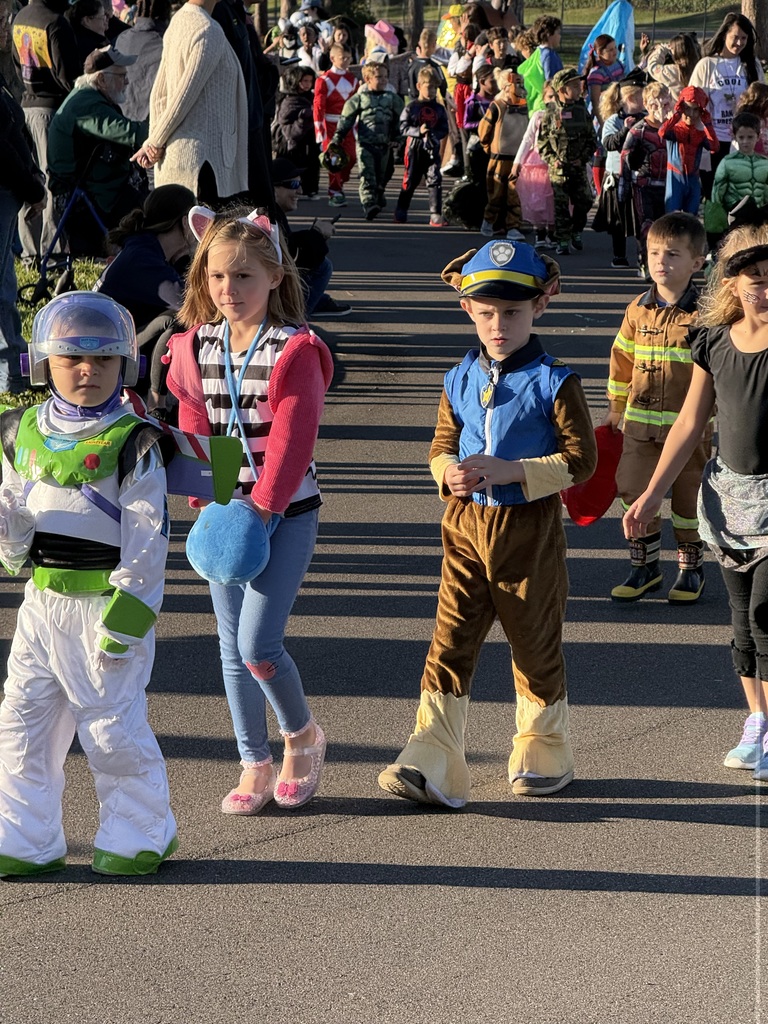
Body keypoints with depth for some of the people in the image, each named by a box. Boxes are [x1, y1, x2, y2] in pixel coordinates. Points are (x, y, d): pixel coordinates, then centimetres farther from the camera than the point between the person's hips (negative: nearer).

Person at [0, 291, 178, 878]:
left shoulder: (131, 443, -9)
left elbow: (147, 535, -11)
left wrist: (127, 613, -16)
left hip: (108, 602, -6)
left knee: (111, 727, -1)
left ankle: (140, 835, 16)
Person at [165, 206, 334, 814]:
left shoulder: (296, 351, -12)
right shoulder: (195, 348, 4)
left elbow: (291, 441, -16)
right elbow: (194, 432, 6)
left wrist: (259, 510, -20)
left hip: (286, 513, -5)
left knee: (258, 647, -12)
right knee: (232, 649, 8)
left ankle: (302, 734, 15)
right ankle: (256, 764, 20)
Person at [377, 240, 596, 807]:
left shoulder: (553, 381, -7)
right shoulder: (461, 380, 7)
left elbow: (581, 458, -11)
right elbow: (441, 446, 15)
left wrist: (510, 472, -21)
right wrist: (450, 473, -10)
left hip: (530, 528, -3)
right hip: (466, 526, 4)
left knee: (536, 644, 10)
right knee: (450, 642, -4)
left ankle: (544, 753, 28)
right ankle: (430, 765, -8)